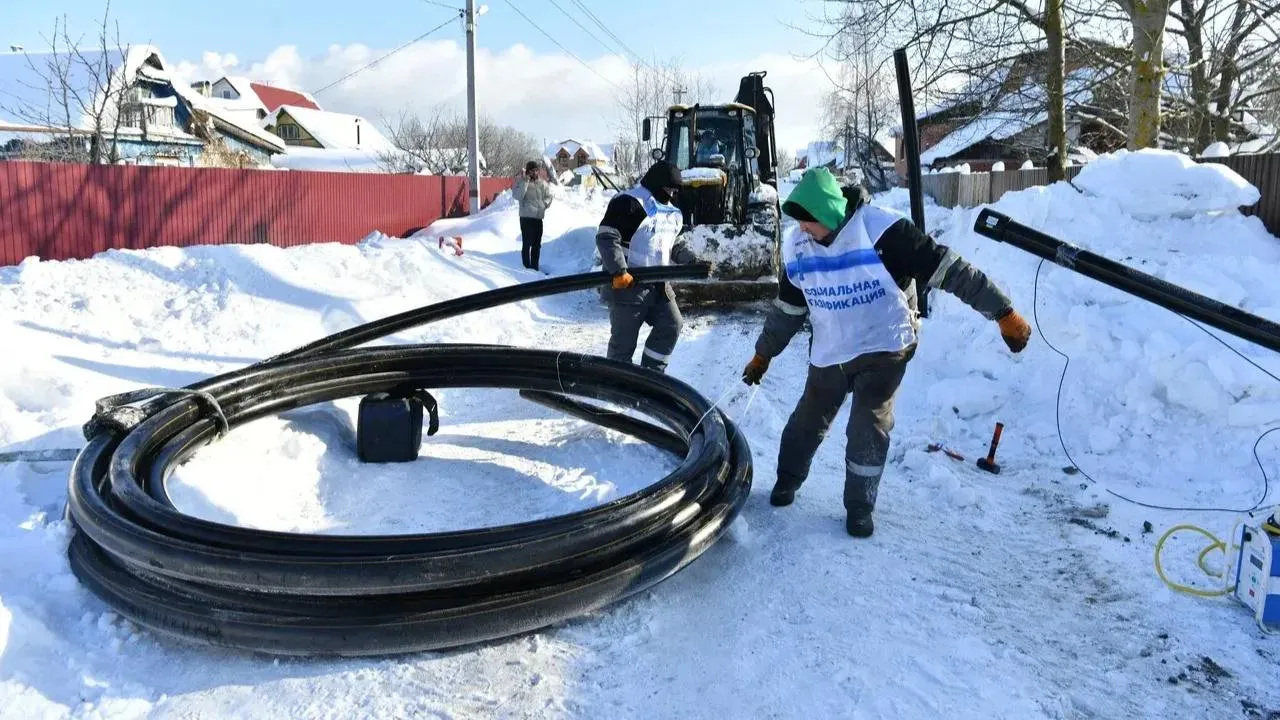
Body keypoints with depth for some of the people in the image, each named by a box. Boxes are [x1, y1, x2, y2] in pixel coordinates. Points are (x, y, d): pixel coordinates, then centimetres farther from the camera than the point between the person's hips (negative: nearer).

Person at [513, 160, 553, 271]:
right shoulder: (522, 182, -6)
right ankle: (527, 268, 2)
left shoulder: (543, 183, 7)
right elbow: (517, 196, -21)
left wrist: (545, 204, -4)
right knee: (527, 243, -4)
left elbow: (548, 196, 15)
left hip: (539, 217, 5)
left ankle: (535, 267, 22)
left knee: (537, 244, 12)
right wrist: (525, 182, -23)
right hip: (526, 217, -5)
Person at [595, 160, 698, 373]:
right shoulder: (628, 202, -14)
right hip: (628, 283, -8)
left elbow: (675, 244, 26)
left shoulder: (670, 211, 15)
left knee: (671, 325, 8)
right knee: (624, 338, -1)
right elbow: (606, 237, -21)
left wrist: (693, 261, 9)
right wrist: (619, 271, -28)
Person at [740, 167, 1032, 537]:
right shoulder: (796, 246, -9)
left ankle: (859, 506, 15)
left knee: (868, 428, -6)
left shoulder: (881, 230, -26)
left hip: (884, 348, -4)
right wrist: (763, 354, 13)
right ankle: (788, 479, 39)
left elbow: (950, 270, -24)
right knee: (808, 420, 13)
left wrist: (1003, 313, -25)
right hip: (829, 352, 4)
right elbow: (788, 307, 7)